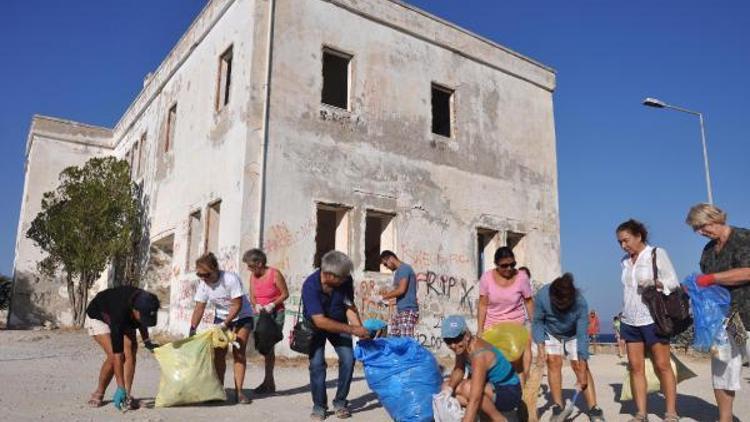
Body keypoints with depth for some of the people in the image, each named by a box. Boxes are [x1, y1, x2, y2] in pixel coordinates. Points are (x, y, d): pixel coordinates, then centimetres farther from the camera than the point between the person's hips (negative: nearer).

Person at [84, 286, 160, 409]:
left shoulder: (144, 303, -29)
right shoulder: (120, 312, -44)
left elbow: (140, 321, 1)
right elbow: (117, 355, -41)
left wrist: (146, 341, -11)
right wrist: (120, 388, -39)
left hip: (125, 319, 5)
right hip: (98, 317, -5)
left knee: (131, 352, -15)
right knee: (113, 355, -21)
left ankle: (127, 396, -10)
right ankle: (98, 394, 2)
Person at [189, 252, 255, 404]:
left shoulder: (231, 279, -28)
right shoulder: (203, 284, -11)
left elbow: (237, 305, -26)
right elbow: (199, 308, -7)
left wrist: (225, 325, -27)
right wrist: (192, 329, -17)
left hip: (242, 317, -5)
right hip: (221, 317, 5)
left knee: (239, 353, -9)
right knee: (219, 353, 0)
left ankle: (238, 392, -8)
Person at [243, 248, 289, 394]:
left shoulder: (275, 274, -12)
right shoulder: (253, 276, 5)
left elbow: (285, 294, -7)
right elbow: (252, 296, 7)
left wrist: (272, 305, -19)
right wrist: (256, 305, -14)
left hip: (275, 314, -5)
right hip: (259, 314, 6)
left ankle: (268, 381, 3)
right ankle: (270, 382, 16)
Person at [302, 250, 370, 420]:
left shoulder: (345, 280, -25)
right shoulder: (310, 285, -35)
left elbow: (350, 307, -16)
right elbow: (320, 321, -38)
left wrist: (361, 328, -33)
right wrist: (352, 330, -41)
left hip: (339, 323, 3)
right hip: (315, 325, -3)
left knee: (348, 359, -9)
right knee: (317, 363, -14)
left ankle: (340, 402, 8)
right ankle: (319, 406, 5)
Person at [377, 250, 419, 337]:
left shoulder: (404, 268, -10)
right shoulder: (398, 271, 19)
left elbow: (401, 290, -19)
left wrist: (383, 297, -10)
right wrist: (388, 292, 8)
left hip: (408, 311, -10)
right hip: (400, 310, 10)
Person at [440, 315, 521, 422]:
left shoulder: (479, 355, -33)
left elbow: (474, 400, -39)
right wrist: (449, 388, -17)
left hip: (509, 393, -8)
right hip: (493, 385, 8)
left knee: (468, 388, -33)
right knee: (446, 387, -1)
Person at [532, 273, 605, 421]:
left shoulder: (580, 303, -36)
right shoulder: (542, 296, -35)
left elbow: (582, 335, -30)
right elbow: (538, 321, -17)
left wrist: (582, 370, -27)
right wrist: (540, 347, -24)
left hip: (573, 334, -1)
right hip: (550, 333, 1)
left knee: (579, 366, -9)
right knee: (554, 363, -10)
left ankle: (594, 409, -3)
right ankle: (558, 407, 0)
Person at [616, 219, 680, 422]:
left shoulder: (657, 253, -1)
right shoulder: (625, 261, 14)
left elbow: (674, 283, -3)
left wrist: (655, 283, -22)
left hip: (653, 318, -5)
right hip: (630, 321, 5)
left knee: (662, 365, -2)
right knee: (636, 367, 2)